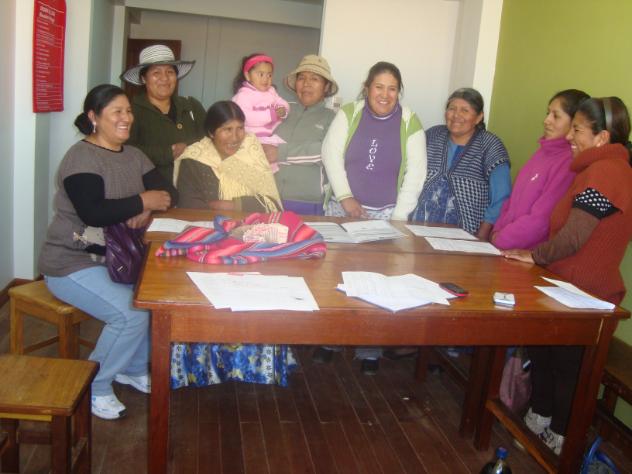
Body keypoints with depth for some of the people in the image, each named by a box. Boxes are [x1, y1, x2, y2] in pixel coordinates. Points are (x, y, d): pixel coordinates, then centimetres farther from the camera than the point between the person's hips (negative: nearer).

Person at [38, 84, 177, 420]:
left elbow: (167, 191, 3)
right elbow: (94, 213, -29)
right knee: (132, 313, -24)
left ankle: (134, 369, 12)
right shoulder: (81, 157, -16)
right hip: (72, 263, -7)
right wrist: (142, 202, -19)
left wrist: (146, 210, -18)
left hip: (115, 257, 8)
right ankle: (94, 388, 0)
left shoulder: (134, 156, 9)